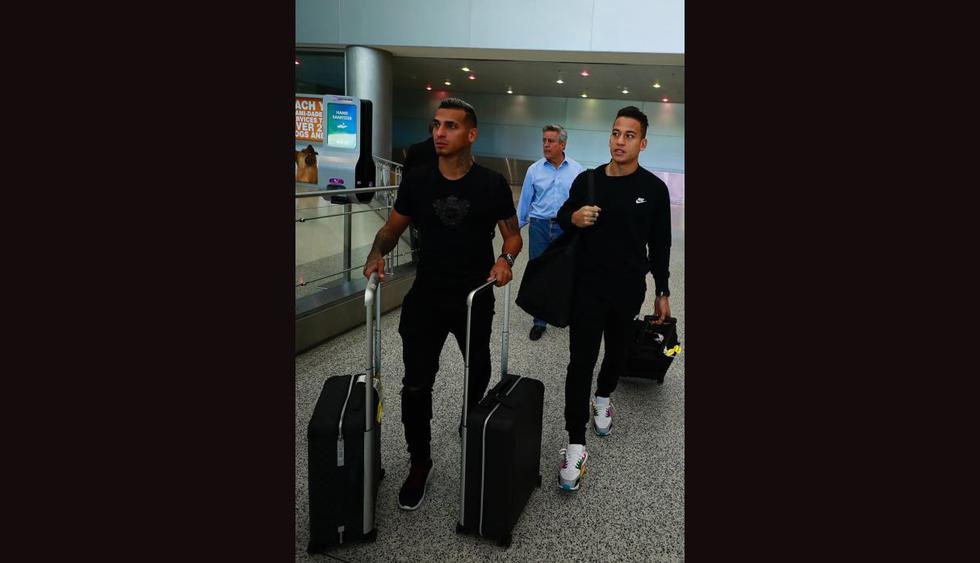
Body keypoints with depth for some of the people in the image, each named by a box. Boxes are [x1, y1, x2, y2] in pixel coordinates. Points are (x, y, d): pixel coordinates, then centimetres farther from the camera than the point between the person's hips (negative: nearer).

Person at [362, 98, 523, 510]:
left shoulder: (492, 184, -9)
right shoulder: (416, 180, -4)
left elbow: (513, 234, -1)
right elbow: (393, 228, 4)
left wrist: (506, 258, -23)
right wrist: (377, 253, -16)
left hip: (475, 298, 0)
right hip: (426, 297, 1)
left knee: (478, 376, 20)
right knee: (416, 385, 1)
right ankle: (419, 462, 22)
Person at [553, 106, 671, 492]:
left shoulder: (654, 188, -3)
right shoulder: (587, 180, -3)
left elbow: (660, 244, 3)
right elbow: (562, 217, 10)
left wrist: (662, 292, 6)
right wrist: (574, 217, -14)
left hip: (629, 290, 1)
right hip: (589, 286, -1)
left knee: (617, 352, 19)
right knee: (581, 361, -6)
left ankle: (603, 399, 49)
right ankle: (575, 445, -2)